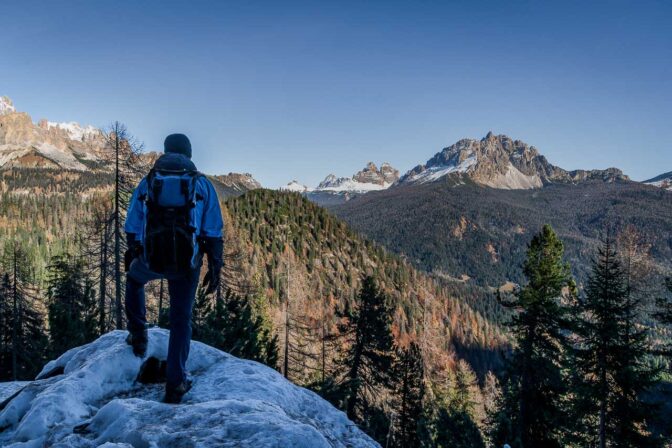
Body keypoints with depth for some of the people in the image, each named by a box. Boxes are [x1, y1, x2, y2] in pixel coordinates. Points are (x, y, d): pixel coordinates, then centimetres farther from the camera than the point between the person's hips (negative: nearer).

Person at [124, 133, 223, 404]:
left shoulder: (147, 182, 7)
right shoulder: (202, 184, 5)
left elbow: (132, 229, 9)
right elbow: (214, 233, 0)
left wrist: (130, 256, 25)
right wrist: (215, 268, 5)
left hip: (151, 259, 1)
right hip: (187, 264, 0)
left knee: (134, 280, 36)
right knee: (181, 319, 13)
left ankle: (138, 336, 32)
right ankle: (175, 384, 13)